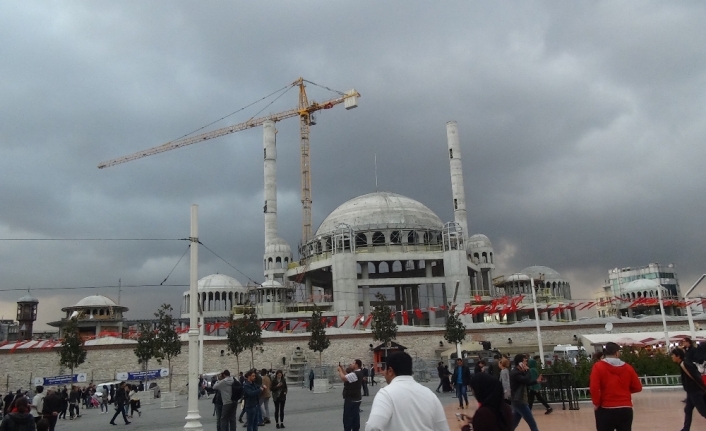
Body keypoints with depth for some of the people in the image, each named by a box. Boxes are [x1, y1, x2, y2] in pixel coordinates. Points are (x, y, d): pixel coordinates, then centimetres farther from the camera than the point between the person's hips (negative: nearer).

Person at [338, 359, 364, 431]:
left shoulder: (354, 374, -23)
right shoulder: (359, 373, 9)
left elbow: (343, 378, -28)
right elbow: (347, 376, 15)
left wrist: (340, 370, -12)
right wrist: (343, 369, 7)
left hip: (351, 400, -10)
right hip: (356, 399, 10)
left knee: (348, 418, -2)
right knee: (355, 417, 13)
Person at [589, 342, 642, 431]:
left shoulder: (598, 366, -7)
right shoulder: (627, 367, 3)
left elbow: (594, 388, -15)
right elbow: (638, 387, 9)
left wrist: (596, 403, -2)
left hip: (606, 410, -3)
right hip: (625, 409, 3)